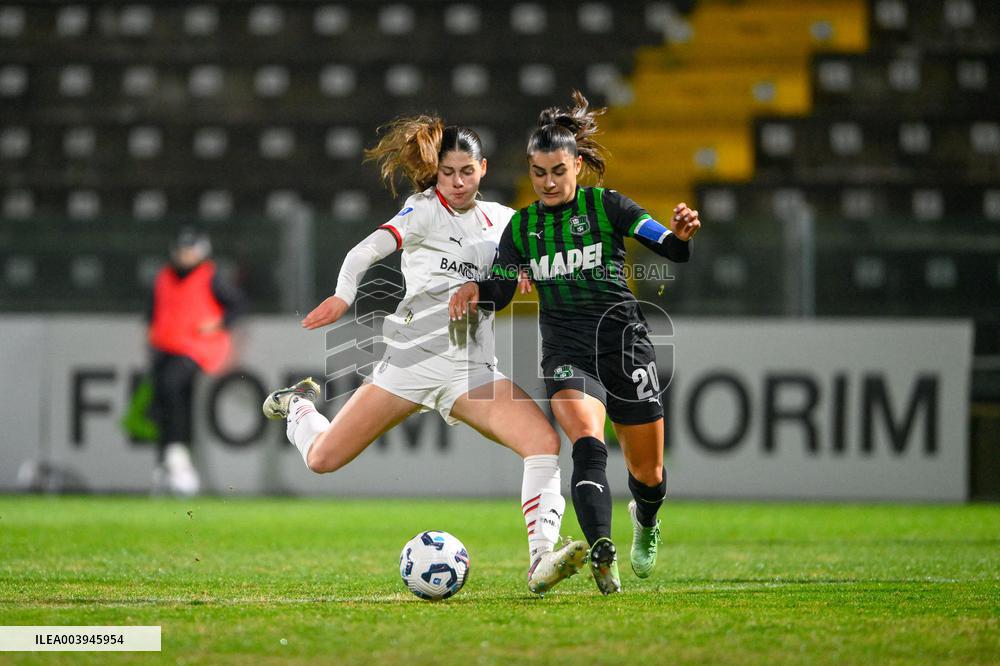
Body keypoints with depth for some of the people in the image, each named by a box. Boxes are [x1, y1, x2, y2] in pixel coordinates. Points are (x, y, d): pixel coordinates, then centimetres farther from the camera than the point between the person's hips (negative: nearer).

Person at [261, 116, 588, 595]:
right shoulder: (426, 209, -4)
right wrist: (344, 294, -39)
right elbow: (368, 250, -20)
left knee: (545, 443, -22)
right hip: (411, 356, -3)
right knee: (322, 460, 2)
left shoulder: (499, 219, 11)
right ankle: (300, 404, 37)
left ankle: (541, 561, -25)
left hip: (471, 367, 3)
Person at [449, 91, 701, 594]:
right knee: (588, 444, -28)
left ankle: (645, 522, 46)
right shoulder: (522, 226, 10)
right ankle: (602, 554, -43)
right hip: (566, 353, 1)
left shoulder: (605, 205, -1)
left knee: (647, 473, 10)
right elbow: (498, 293, 12)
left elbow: (671, 249, -9)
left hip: (625, 344, -1)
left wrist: (681, 235, -32)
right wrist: (475, 290, -10)